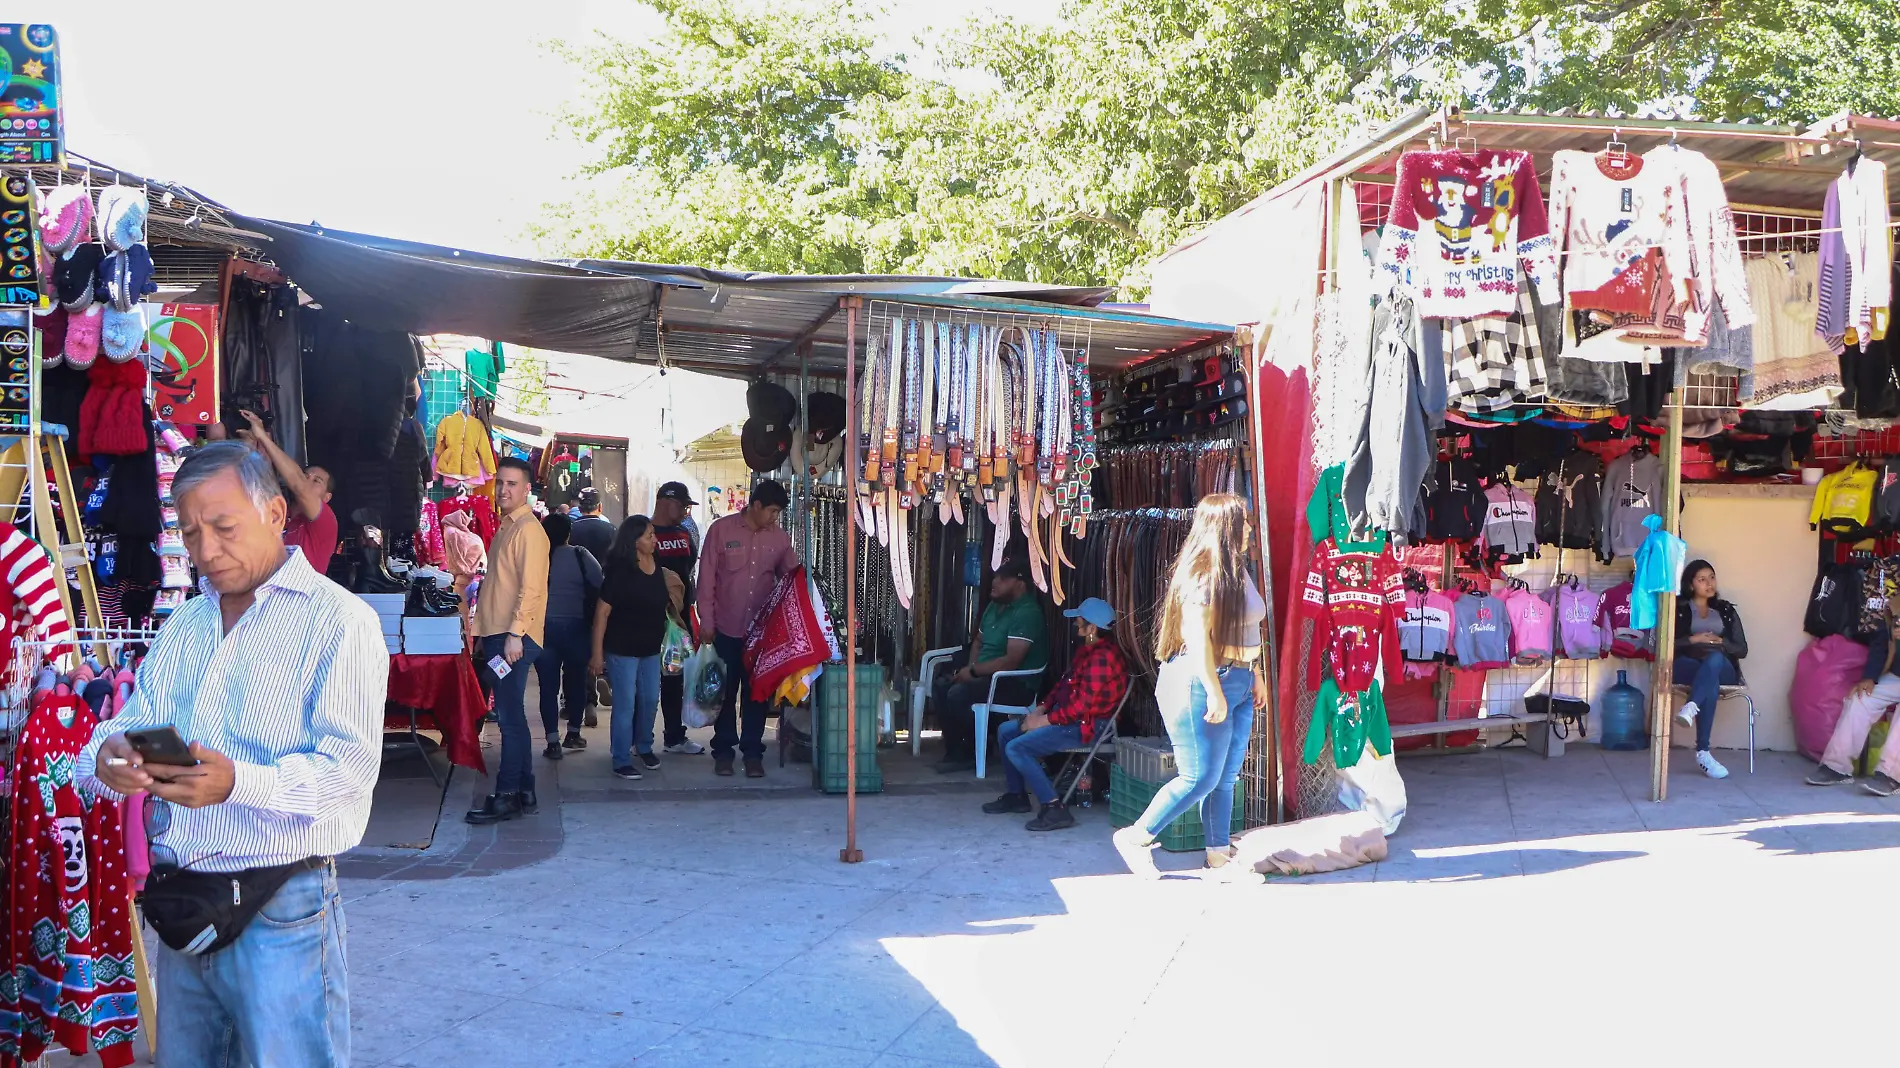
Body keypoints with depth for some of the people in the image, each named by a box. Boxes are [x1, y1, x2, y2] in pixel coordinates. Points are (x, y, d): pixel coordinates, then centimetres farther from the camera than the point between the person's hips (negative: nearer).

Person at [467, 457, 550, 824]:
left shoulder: (529, 529, -10)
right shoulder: (506, 528, 19)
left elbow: (531, 587, -18)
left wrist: (515, 634, -23)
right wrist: (485, 634, 21)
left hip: (514, 638, -10)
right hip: (496, 635, 10)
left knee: (509, 715, -8)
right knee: (510, 715, 12)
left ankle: (508, 796, -4)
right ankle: (524, 792, 17)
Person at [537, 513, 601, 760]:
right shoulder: (581, 557, -7)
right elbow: (600, 588, -10)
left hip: (541, 628, 1)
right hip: (575, 627, -1)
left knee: (548, 685, 4)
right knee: (576, 680, 17)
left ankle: (553, 742, 2)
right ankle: (573, 733, 26)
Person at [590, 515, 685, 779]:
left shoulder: (658, 568, 3)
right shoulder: (620, 571, -17)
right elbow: (602, 612, -16)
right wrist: (597, 653, -17)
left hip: (651, 648, 6)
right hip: (622, 649, -6)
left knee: (650, 700, 16)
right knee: (625, 705, -1)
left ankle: (644, 747, 37)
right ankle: (622, 761, 9)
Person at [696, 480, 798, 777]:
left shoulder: (780, 538, 2)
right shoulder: (721, 530, -6)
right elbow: (706, 579, -3)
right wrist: (706, 624, -5)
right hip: (726, 630, -2)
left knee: (756, 692, 7)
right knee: (725, 692, 8)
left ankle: (753, 753, 15)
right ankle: (723, 751, 18)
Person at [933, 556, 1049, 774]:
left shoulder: (1028, 613, -20)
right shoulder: (995, 606, 11)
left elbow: (1011, 661, -26)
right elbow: (978, 641, 23)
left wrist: (974, 671, -18)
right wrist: (969, 669, 3)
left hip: (1016, 684, -10)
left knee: (958, 694, -26)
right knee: (942, 687, -7)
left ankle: (976, 751, -7)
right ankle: (955, 750, -1)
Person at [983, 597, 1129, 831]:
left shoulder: (1102, 658, -24)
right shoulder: (1087, 651, 11)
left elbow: (1081, 706, -27)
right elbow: (1064, 684, 19)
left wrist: (1045, 720, -18)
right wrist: (1041, 710, 6)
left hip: (1085, 726, -11)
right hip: (1067, 716, 11)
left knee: (1016, 748, -22)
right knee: (1005, 731, 14)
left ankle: (1054, 809, -21)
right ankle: (1016, 795, 22)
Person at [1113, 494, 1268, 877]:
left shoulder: (1236, 573, 15)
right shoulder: (1201, 575, -16)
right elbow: (1198, 638, -22)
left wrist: (1255, 676, 22)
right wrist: (1214, 692, -23)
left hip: (1237, 684, 9)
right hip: (1201, 685, -9)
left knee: (1226, 777, 11)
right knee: (1201, 778, -5)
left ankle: (1219, 853, 21)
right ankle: (1136, 838, 8)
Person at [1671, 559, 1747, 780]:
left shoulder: (1726, 610, 24)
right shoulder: (1678, 608, 17)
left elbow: (1742, 649, 17)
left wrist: (1720, 642, -3)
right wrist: (1693, 640, -7)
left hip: (1722, 669, 1)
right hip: (1687, 666, -1)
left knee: (1715, 658, -39)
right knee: (1711, 686, -39)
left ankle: (1690, 708, -61)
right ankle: (1703, 752, -51)